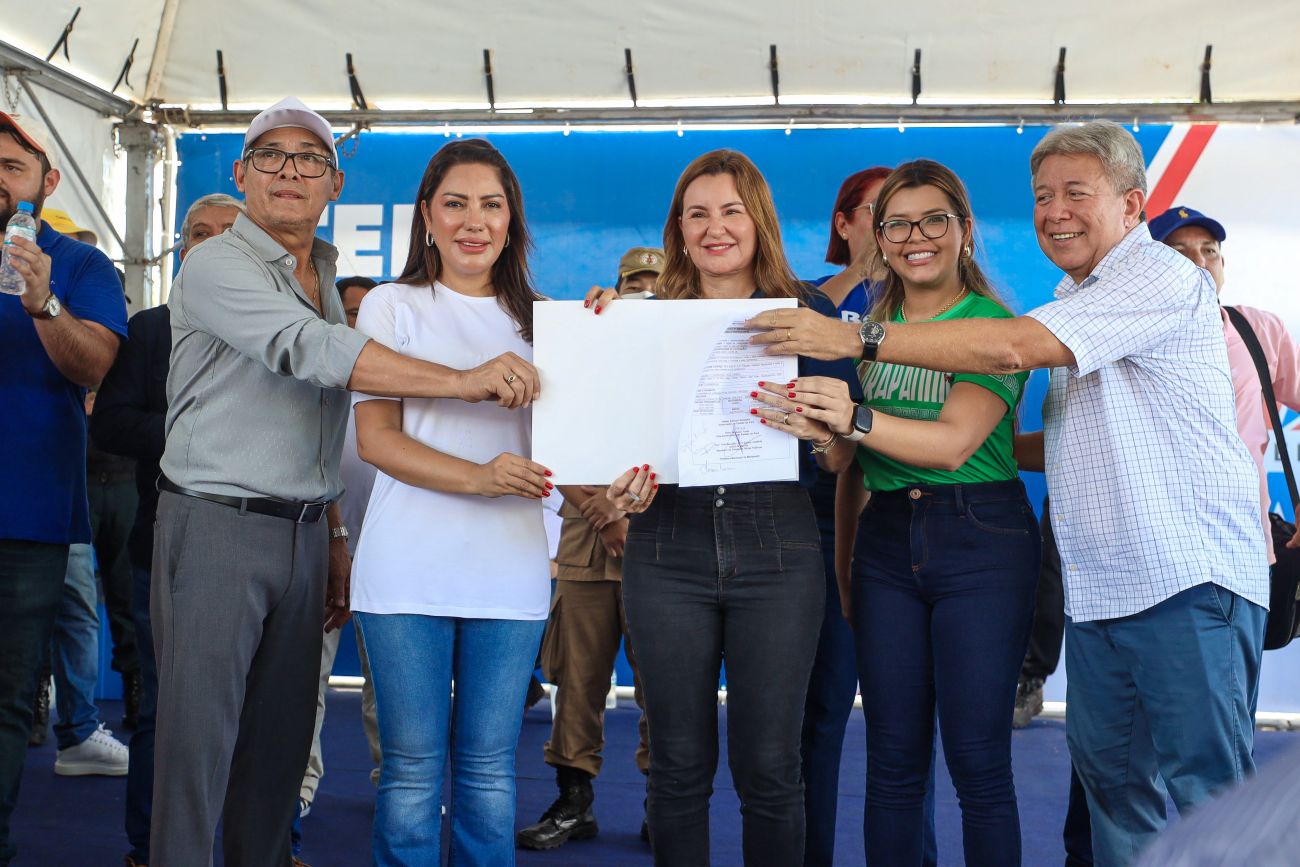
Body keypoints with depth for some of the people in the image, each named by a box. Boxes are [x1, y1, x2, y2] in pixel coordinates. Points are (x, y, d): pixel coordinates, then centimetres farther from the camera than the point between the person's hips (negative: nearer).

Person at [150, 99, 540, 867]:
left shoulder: (326, 281, 17)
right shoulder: (217, 266, -7)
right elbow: (312, 350, -24)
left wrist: (335, 538, 17)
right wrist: (463, 381, -30)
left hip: (304, 534, 7)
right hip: (217, 526, -6)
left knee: (282, 737, 10)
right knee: (199, 738, -5)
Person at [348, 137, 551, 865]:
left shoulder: (537, 319, 15)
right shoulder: (393, 307, 6)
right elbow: (375, 437, -4)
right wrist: (476, 477, -20)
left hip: (512, 567, 3)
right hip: (411, 566, -2)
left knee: (489, 768, 7)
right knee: (413, 767, 2)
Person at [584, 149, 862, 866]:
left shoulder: (805, 311, 5)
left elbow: (840, 464, 3)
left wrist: (827, 430, -19)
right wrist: (623, 490, -12)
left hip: (776, 545, -1)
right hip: (668, 547, 1)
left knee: (768, 766, 2)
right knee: (678, 765, 7)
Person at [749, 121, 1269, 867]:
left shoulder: (1161, 277, -11)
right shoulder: (1077, 300, 18)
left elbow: (1012, 347, -22)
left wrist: (859, 338, -21)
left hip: (1188, 581, -9)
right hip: (1099, 592, 9)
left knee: (1205, 796, -4)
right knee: (1111, 779, 12)